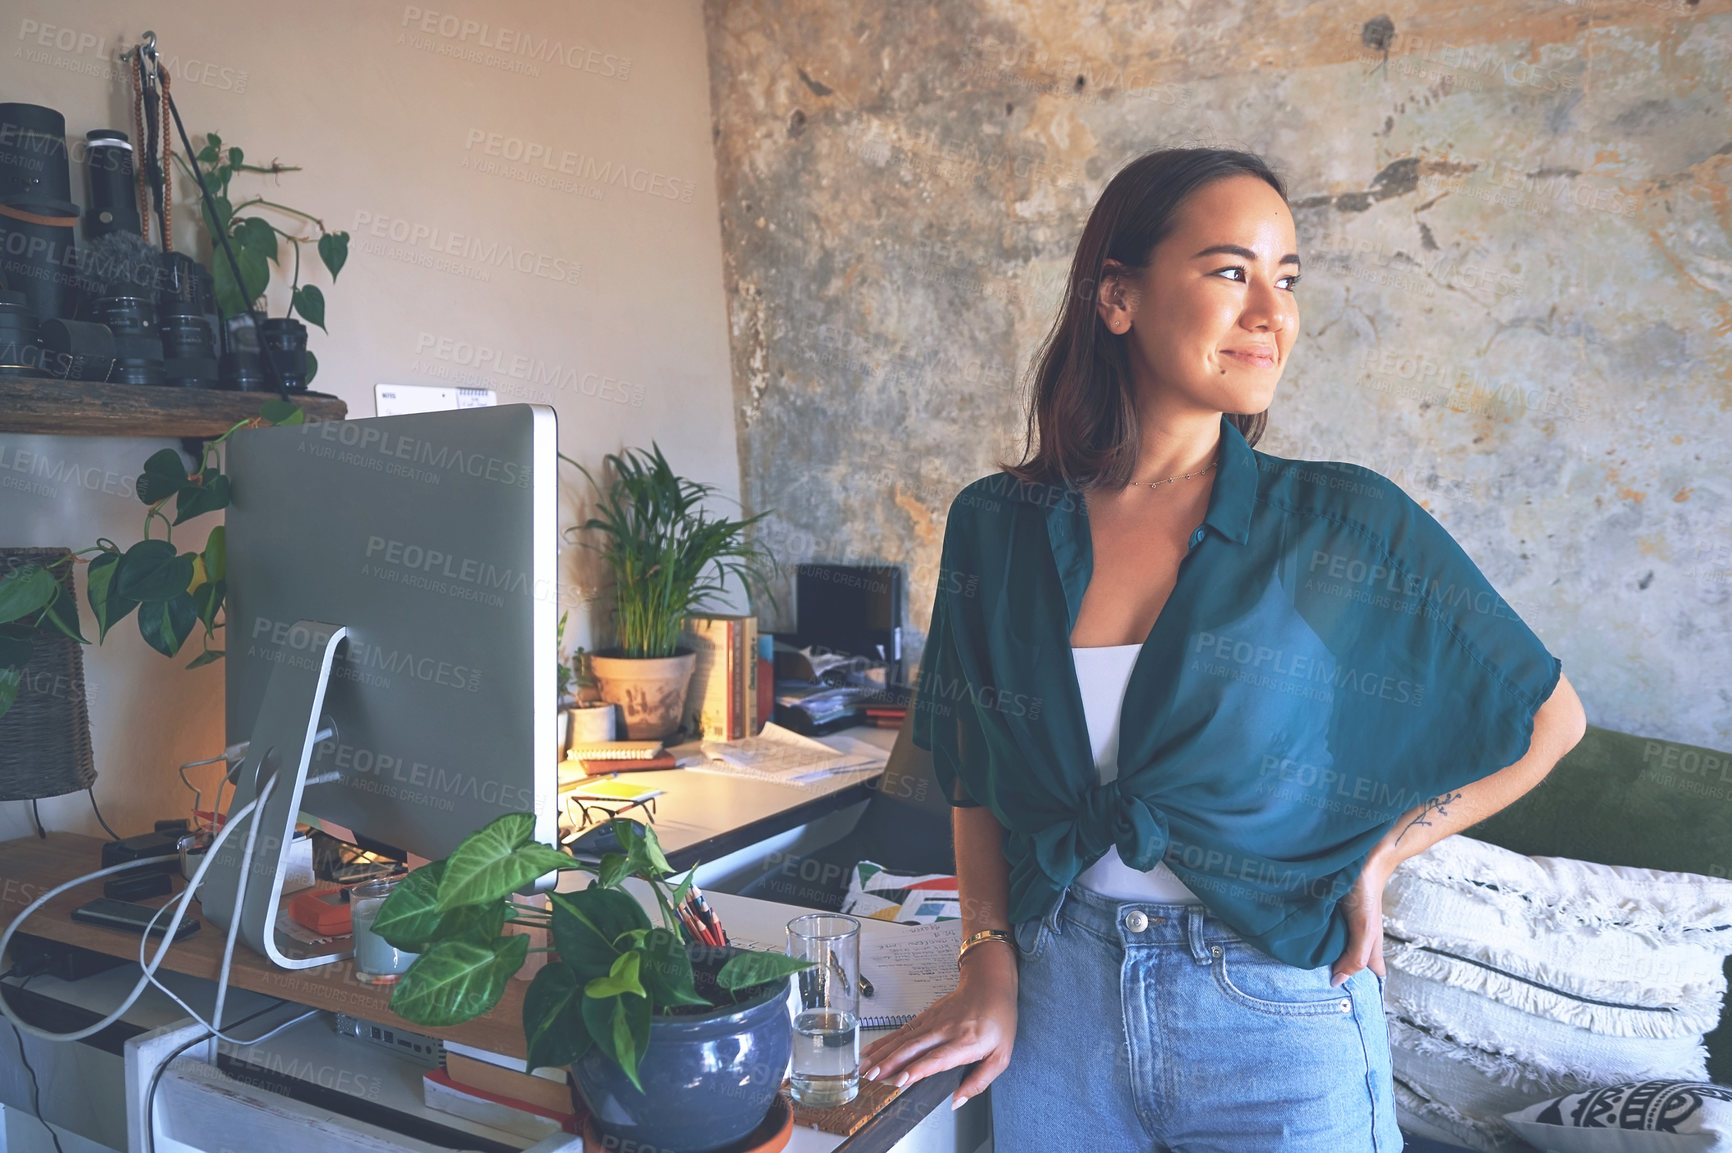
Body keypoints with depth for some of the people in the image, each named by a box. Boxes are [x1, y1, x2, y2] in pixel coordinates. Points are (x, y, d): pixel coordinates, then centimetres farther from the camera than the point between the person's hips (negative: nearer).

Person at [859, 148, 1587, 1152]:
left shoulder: (1346, 525, -10)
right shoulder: (996, 527, -4)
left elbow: (1548, 717, 1)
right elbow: (975, 776, 5)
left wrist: (1379, 857, -4)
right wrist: (990, 963, -3)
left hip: (1276, 1027, -1)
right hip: (1057, 1006, 2)